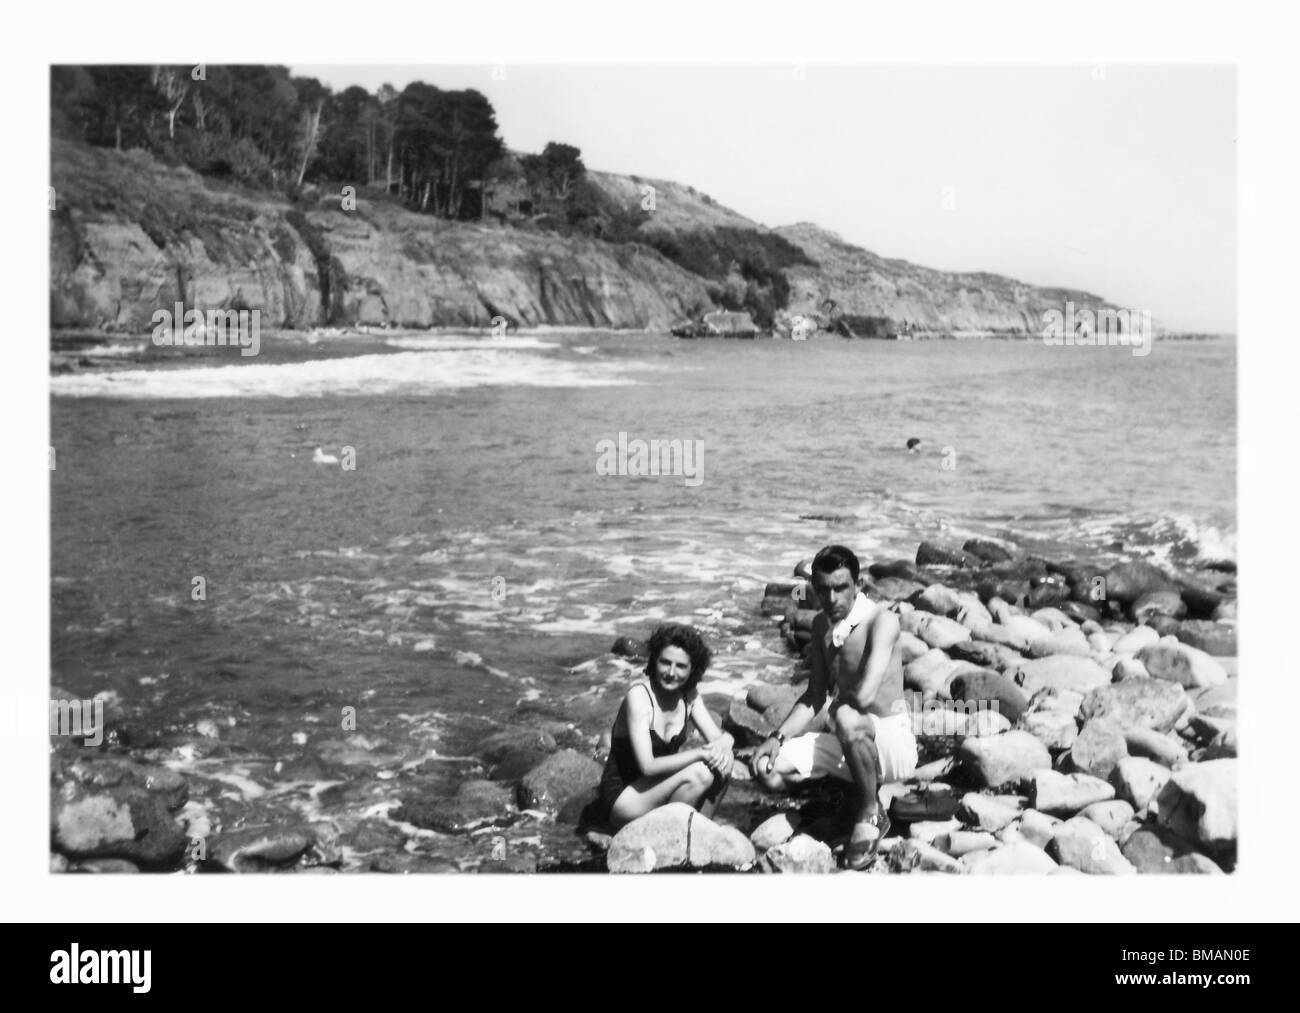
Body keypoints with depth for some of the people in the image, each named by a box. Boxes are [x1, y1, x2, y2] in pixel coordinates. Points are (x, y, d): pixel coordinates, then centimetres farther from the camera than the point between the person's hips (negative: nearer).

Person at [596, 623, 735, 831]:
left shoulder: (689, 694, 0)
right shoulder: (639, 696, -21)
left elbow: (720, 737, -2)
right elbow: (648, 766, -26)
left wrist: (722, 746, -26)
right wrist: (702, 753, -29)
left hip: (660, 786, 7)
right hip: (623, 797, -7)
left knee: (723, 765, -13)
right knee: (698, 774, -27)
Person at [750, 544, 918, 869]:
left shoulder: (881, 621, -19)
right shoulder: (821, 625, 6)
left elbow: (864, 696, -31)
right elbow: (814, 696, 11)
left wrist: (839, 699, -9)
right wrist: (778, 737, -3)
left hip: (894, 743, -7)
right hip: (850, 744, 8)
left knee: (847, 718, -40)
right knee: (768, 768, -10)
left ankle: (870, 814, -16)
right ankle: (863, 791, 5)